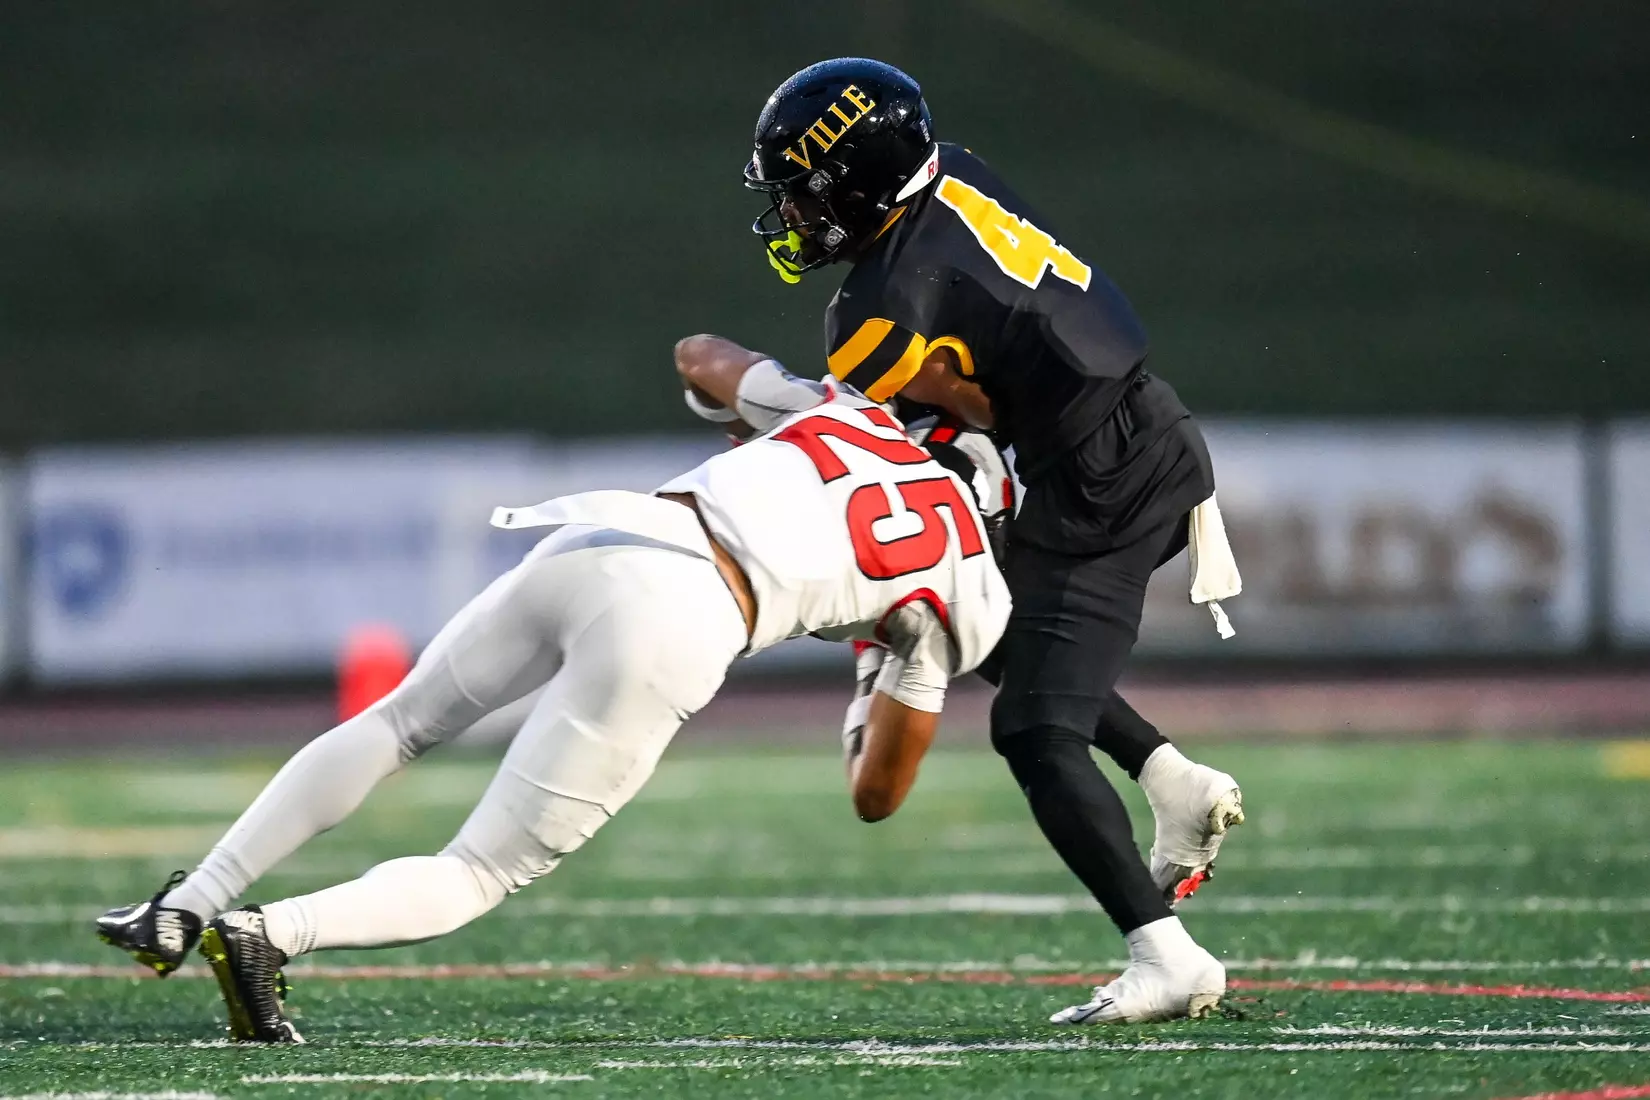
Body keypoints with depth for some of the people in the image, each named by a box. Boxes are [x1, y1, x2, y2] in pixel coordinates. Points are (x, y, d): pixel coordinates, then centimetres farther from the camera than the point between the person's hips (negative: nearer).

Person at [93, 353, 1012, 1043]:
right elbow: (878, 797, 24)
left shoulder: (838, 410, 27)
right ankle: (272, 934, -18)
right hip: (679, 627, -4)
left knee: (397, 726, 26)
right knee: (485, 874, 6)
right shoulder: (964, 597, 18)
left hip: (588, 540, 4)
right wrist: (874, 701, 43)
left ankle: (185, 907, 15)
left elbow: (699, 357, 48)